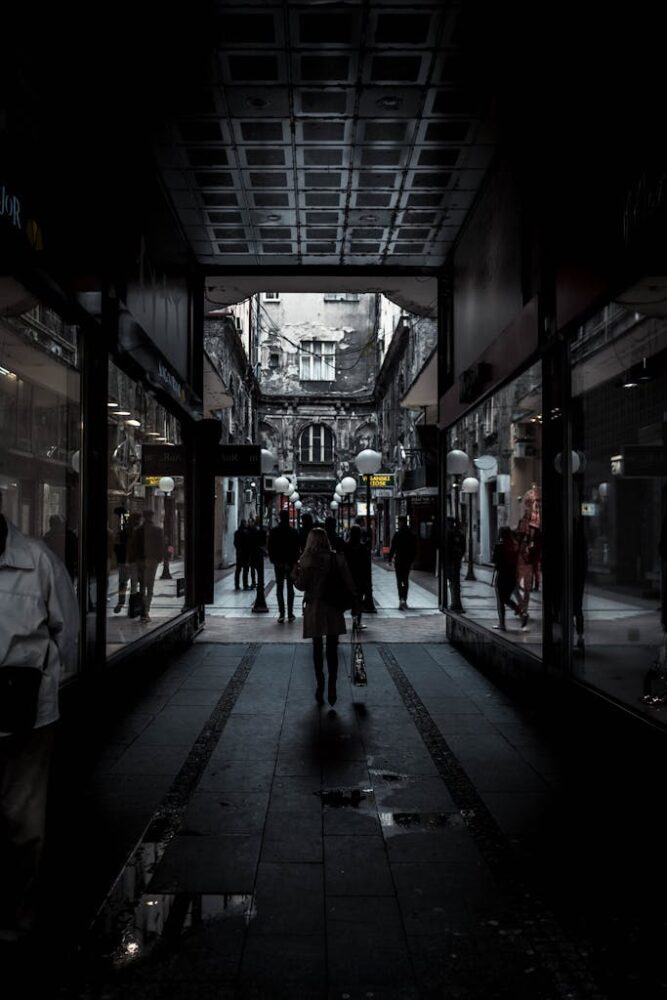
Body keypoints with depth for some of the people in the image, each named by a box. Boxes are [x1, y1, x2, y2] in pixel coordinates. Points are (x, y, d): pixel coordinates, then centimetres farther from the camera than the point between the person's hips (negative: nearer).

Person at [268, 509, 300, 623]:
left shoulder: (273, 531, -4)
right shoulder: (294, 532, -5)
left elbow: (270, 548, -2)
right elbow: (297, 549, -2)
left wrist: (273, 560, 7)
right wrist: (294, 561, 6)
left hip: (278, 563, 0)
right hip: (291, 563, 0)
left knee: (279, 588, 4)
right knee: (290, 588, 8)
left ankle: (281, 614, -2)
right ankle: (290, 614, 6)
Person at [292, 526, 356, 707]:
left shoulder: (306, 560, -8)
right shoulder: (337, 558, -3)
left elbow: (301, 585, -7)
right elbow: (349, 583, -3)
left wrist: (294, 572, 8)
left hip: (314, 608, -1)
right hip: (334, 608, 1)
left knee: (317, 648, 11)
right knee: (332, 649, 6)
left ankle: (320, 687, 15)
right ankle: (332, 688, 1)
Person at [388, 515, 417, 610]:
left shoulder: (397, 534, -9)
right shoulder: (411, 535, 4)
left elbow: (393, 548, -9)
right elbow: (414, 550, 6)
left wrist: (390, 559, -1)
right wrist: (412, 560, 15)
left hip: (398, 560, -4)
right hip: (408, 561, 4)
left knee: (399, 581, -3)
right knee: (406, 580, 15)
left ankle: (401, 599, -19)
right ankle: (404, 601, 18)